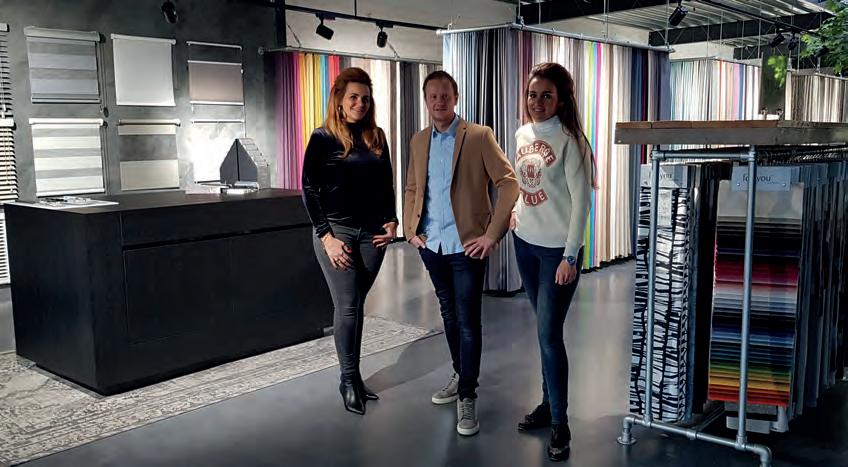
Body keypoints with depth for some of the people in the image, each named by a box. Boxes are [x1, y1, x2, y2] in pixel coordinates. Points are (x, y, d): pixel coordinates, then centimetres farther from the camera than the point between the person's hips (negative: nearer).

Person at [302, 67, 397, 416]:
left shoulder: (377, 138, 10)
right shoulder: (323, 138, -3)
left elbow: (387, 186, 14)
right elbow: (309, 189, -6)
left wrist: (391, 221, 1)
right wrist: (326, 236, -12)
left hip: (372, 233, 4)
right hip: (336, 231, -4)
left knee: (357, 305, 9)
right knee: (347, 306, -3)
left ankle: (353, 377, 18)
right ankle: (349, 380, 10)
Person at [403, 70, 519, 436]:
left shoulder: (479, 136, -7)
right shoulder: (418, 141, 10)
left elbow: (509, 183, -10)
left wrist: (492, 234, -14)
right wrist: (409, 229, 9)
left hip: (466, 245, -5)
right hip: (431, 244, 5)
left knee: (468, 321, -1)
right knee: (449, 314, 18)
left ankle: (467, 396, 10)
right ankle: (461, 375, 35)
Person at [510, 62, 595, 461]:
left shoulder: (569, 140, -14)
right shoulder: (523, 134, 6)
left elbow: (581, 201, -15)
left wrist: (570, 257, -18)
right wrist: (514, 212, 7)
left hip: (558, 249, -6)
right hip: (525, 242, 6)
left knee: (549, 333, -6)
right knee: (545, 329, 15)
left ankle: (560, 425, 6)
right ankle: (549, 403, 29)